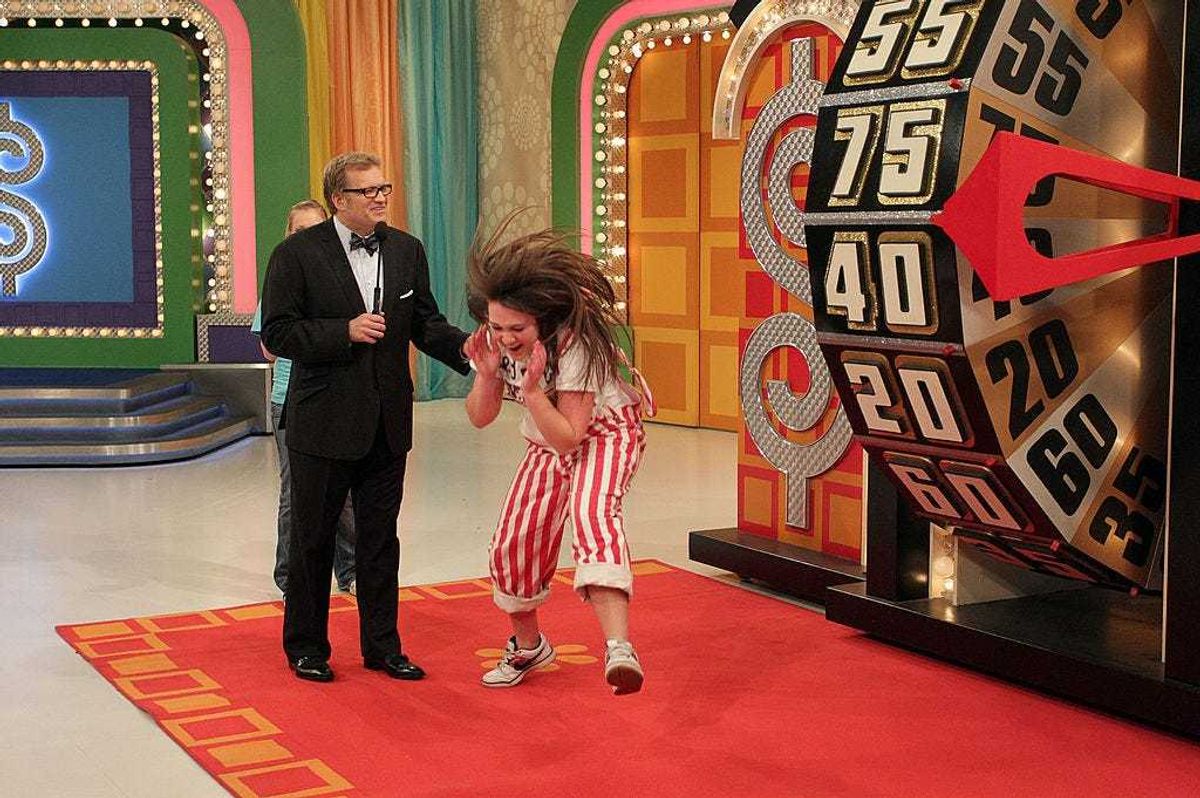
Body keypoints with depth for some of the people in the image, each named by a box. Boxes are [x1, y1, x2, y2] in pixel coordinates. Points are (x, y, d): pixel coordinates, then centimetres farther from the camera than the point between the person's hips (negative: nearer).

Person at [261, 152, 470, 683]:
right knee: (312, 539, 9)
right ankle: (305, 647, 24)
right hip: (323, 424, -4)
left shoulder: (407, 251, 6)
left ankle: (382, 647, 24)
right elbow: (277, 333, -11)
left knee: (380, 540, 13)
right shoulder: (298, 254, -8)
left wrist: (464, 347, -12)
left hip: (386, 422, 4)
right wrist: (345, 331, -21)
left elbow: (424, 323, 8)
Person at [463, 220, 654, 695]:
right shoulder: (494, 341, -14)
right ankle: (528, 646, 32)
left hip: (605, 432, -6)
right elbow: (480, 418, -9)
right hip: (547, 444, 7)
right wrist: (487, 375, -27)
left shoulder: (576, 344, -31)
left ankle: (618, 647, -53)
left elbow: (569, 437, -29)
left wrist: (532, 390, -41)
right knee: (512, 544, 3)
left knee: (592, 513, -35)